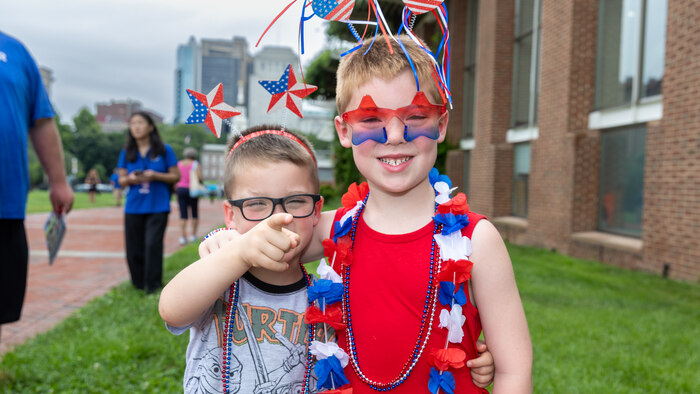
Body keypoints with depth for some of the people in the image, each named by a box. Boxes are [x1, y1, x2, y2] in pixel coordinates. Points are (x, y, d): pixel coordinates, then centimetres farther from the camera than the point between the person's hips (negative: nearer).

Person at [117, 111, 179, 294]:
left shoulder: (164, 150, 1)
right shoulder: (126, 153, 9)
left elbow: (176, 176, 1)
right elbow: (121, 179, 12)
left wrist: (155, 176, -14)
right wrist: (130, 179, -11)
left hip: (158, 207, -3)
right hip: (133, 208, 3)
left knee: (153, 244, -13)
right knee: (134, 248, 6)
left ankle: (153, 285, -2)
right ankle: (139, 284, 22)